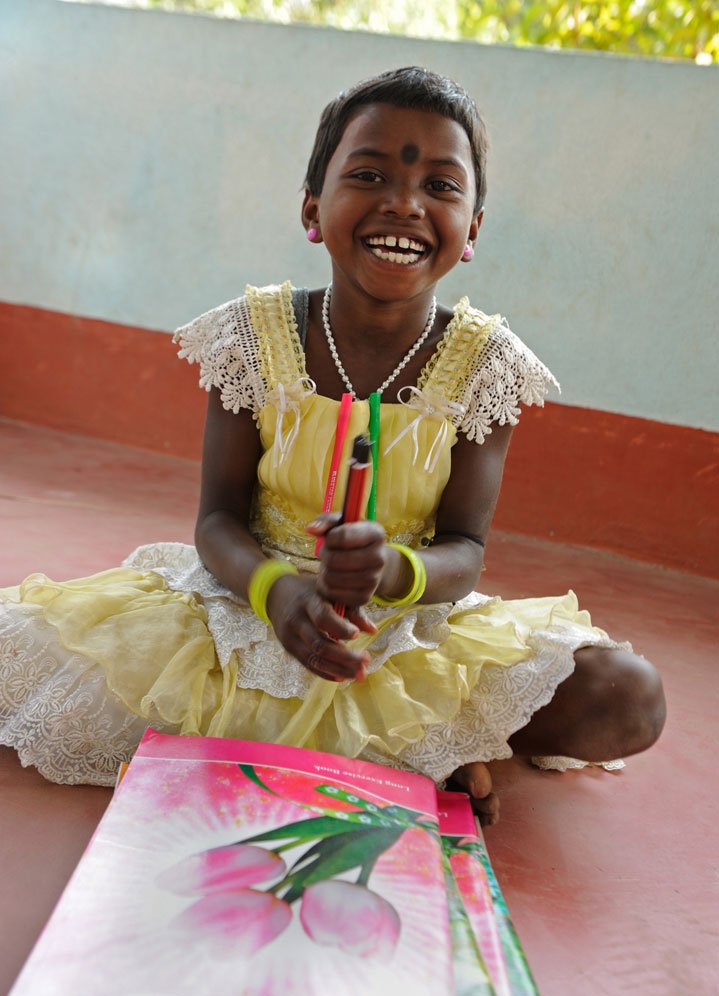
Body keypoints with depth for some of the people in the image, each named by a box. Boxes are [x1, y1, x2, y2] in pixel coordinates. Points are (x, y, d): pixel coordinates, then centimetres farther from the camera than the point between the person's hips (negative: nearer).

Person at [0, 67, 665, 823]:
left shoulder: (485, 364, -8)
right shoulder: (253, 336, -8)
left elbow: (465, 550, -10)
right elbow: (218, 519, -8)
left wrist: (392, 571, -33)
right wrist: (277, 589, -31)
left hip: (417, 623, -1)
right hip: (256, 600, 2)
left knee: (628, 698, -19)